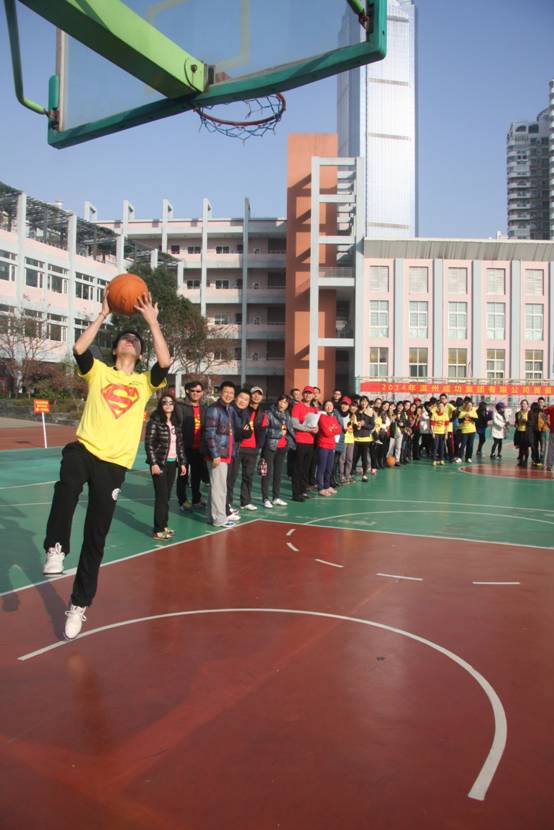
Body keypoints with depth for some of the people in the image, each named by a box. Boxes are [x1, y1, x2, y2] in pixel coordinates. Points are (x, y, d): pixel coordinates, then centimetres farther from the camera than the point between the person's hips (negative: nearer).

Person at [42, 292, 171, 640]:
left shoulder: (145, 382, 11)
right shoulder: (98, 371, 11)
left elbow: (165, 362, -8)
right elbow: (79, 348, -8)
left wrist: (152, 320, -8)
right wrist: (104, 314, -6)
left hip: (115, 463, 1)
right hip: (84, 449, -1)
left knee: (96, 537, 5)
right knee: (67, 484, -40)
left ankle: (79, 605, 18)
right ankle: (56, 548, -30)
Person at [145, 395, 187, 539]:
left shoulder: (177, 423, 10)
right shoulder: (155, 422, -8)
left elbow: (180, 444, 14)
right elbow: (149, 444, -10)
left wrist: (182, 463, 10)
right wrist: (154, 463, -15)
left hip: (172, 463, 6)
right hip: (160, 463, -6)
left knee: (167, 496, 9)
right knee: (161, 496, -6)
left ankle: (164, 525, 18)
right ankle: (158, 530, -1)